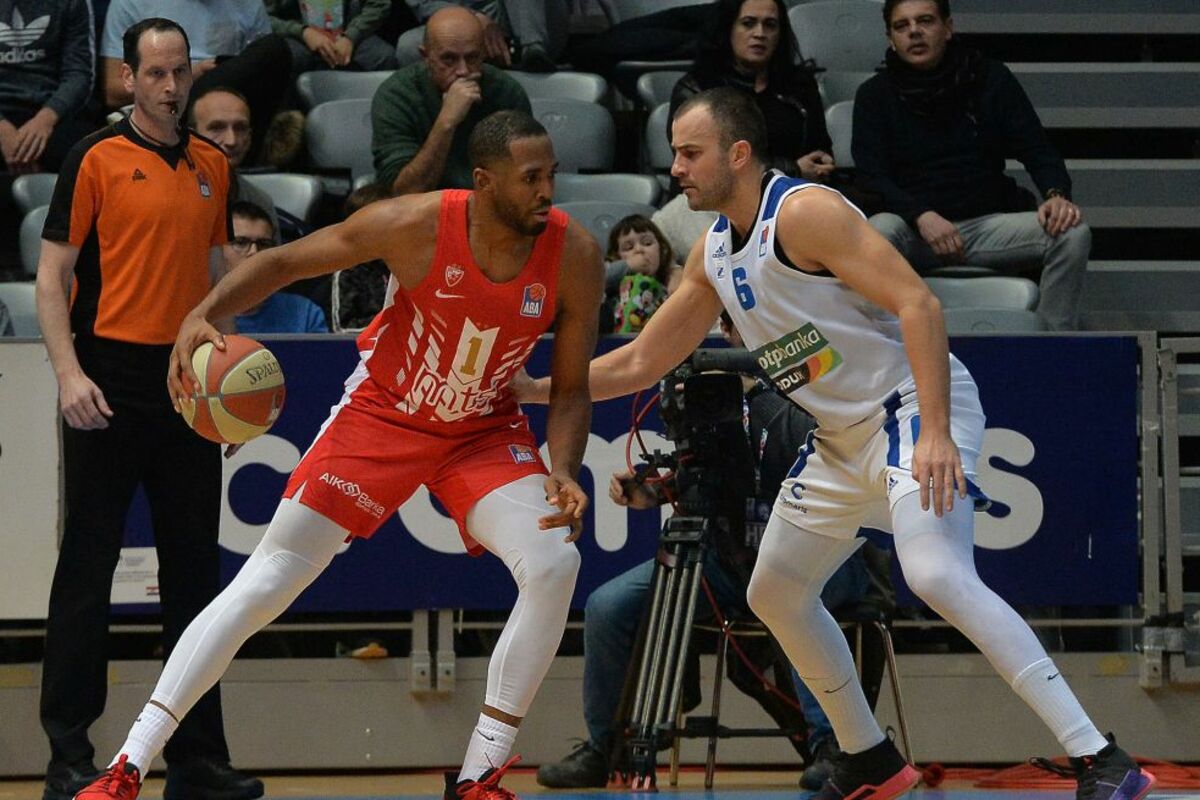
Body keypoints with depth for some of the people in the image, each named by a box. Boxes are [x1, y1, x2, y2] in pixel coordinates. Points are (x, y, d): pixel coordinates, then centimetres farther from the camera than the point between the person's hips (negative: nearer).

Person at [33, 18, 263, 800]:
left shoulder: (213, 165, 12)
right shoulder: (97, 159, -4)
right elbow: (53, 274, -5)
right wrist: (70, 372, -16)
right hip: (112, 385, -5)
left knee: (194, 569, 6)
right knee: (89, 567, -2)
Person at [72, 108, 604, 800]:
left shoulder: (575, 255, -19)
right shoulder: (415, 225, -25)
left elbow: (571, 389, -8)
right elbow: (284, 261, -12)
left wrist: (563, 474, -26)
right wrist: (204, 314, -28)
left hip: (483, 429, 2)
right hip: (381, 413, -2)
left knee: (554, 564, -23)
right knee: (266, 582, -7)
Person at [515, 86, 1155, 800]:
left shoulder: (803, 212, -17)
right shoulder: (714, 254, 11)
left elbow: (917, 304, -25)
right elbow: (641, 363, 22)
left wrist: (936, 434, -33)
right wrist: (533, 390, 14)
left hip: (916, 403, -10)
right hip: (845, 436, 10)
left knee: (937, 575, -31)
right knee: (775, 593, 18)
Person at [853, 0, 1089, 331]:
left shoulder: (991, 79, 9)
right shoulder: (875, 95, 5)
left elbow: (1036, 149, 4)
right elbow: (872, 177, -6)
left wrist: (1056, 194, -19)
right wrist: (922, 216, -25)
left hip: (990, 221, 2)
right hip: (914, 227, -2)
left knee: (1072, 233, -23)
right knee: (879, 232, -38)